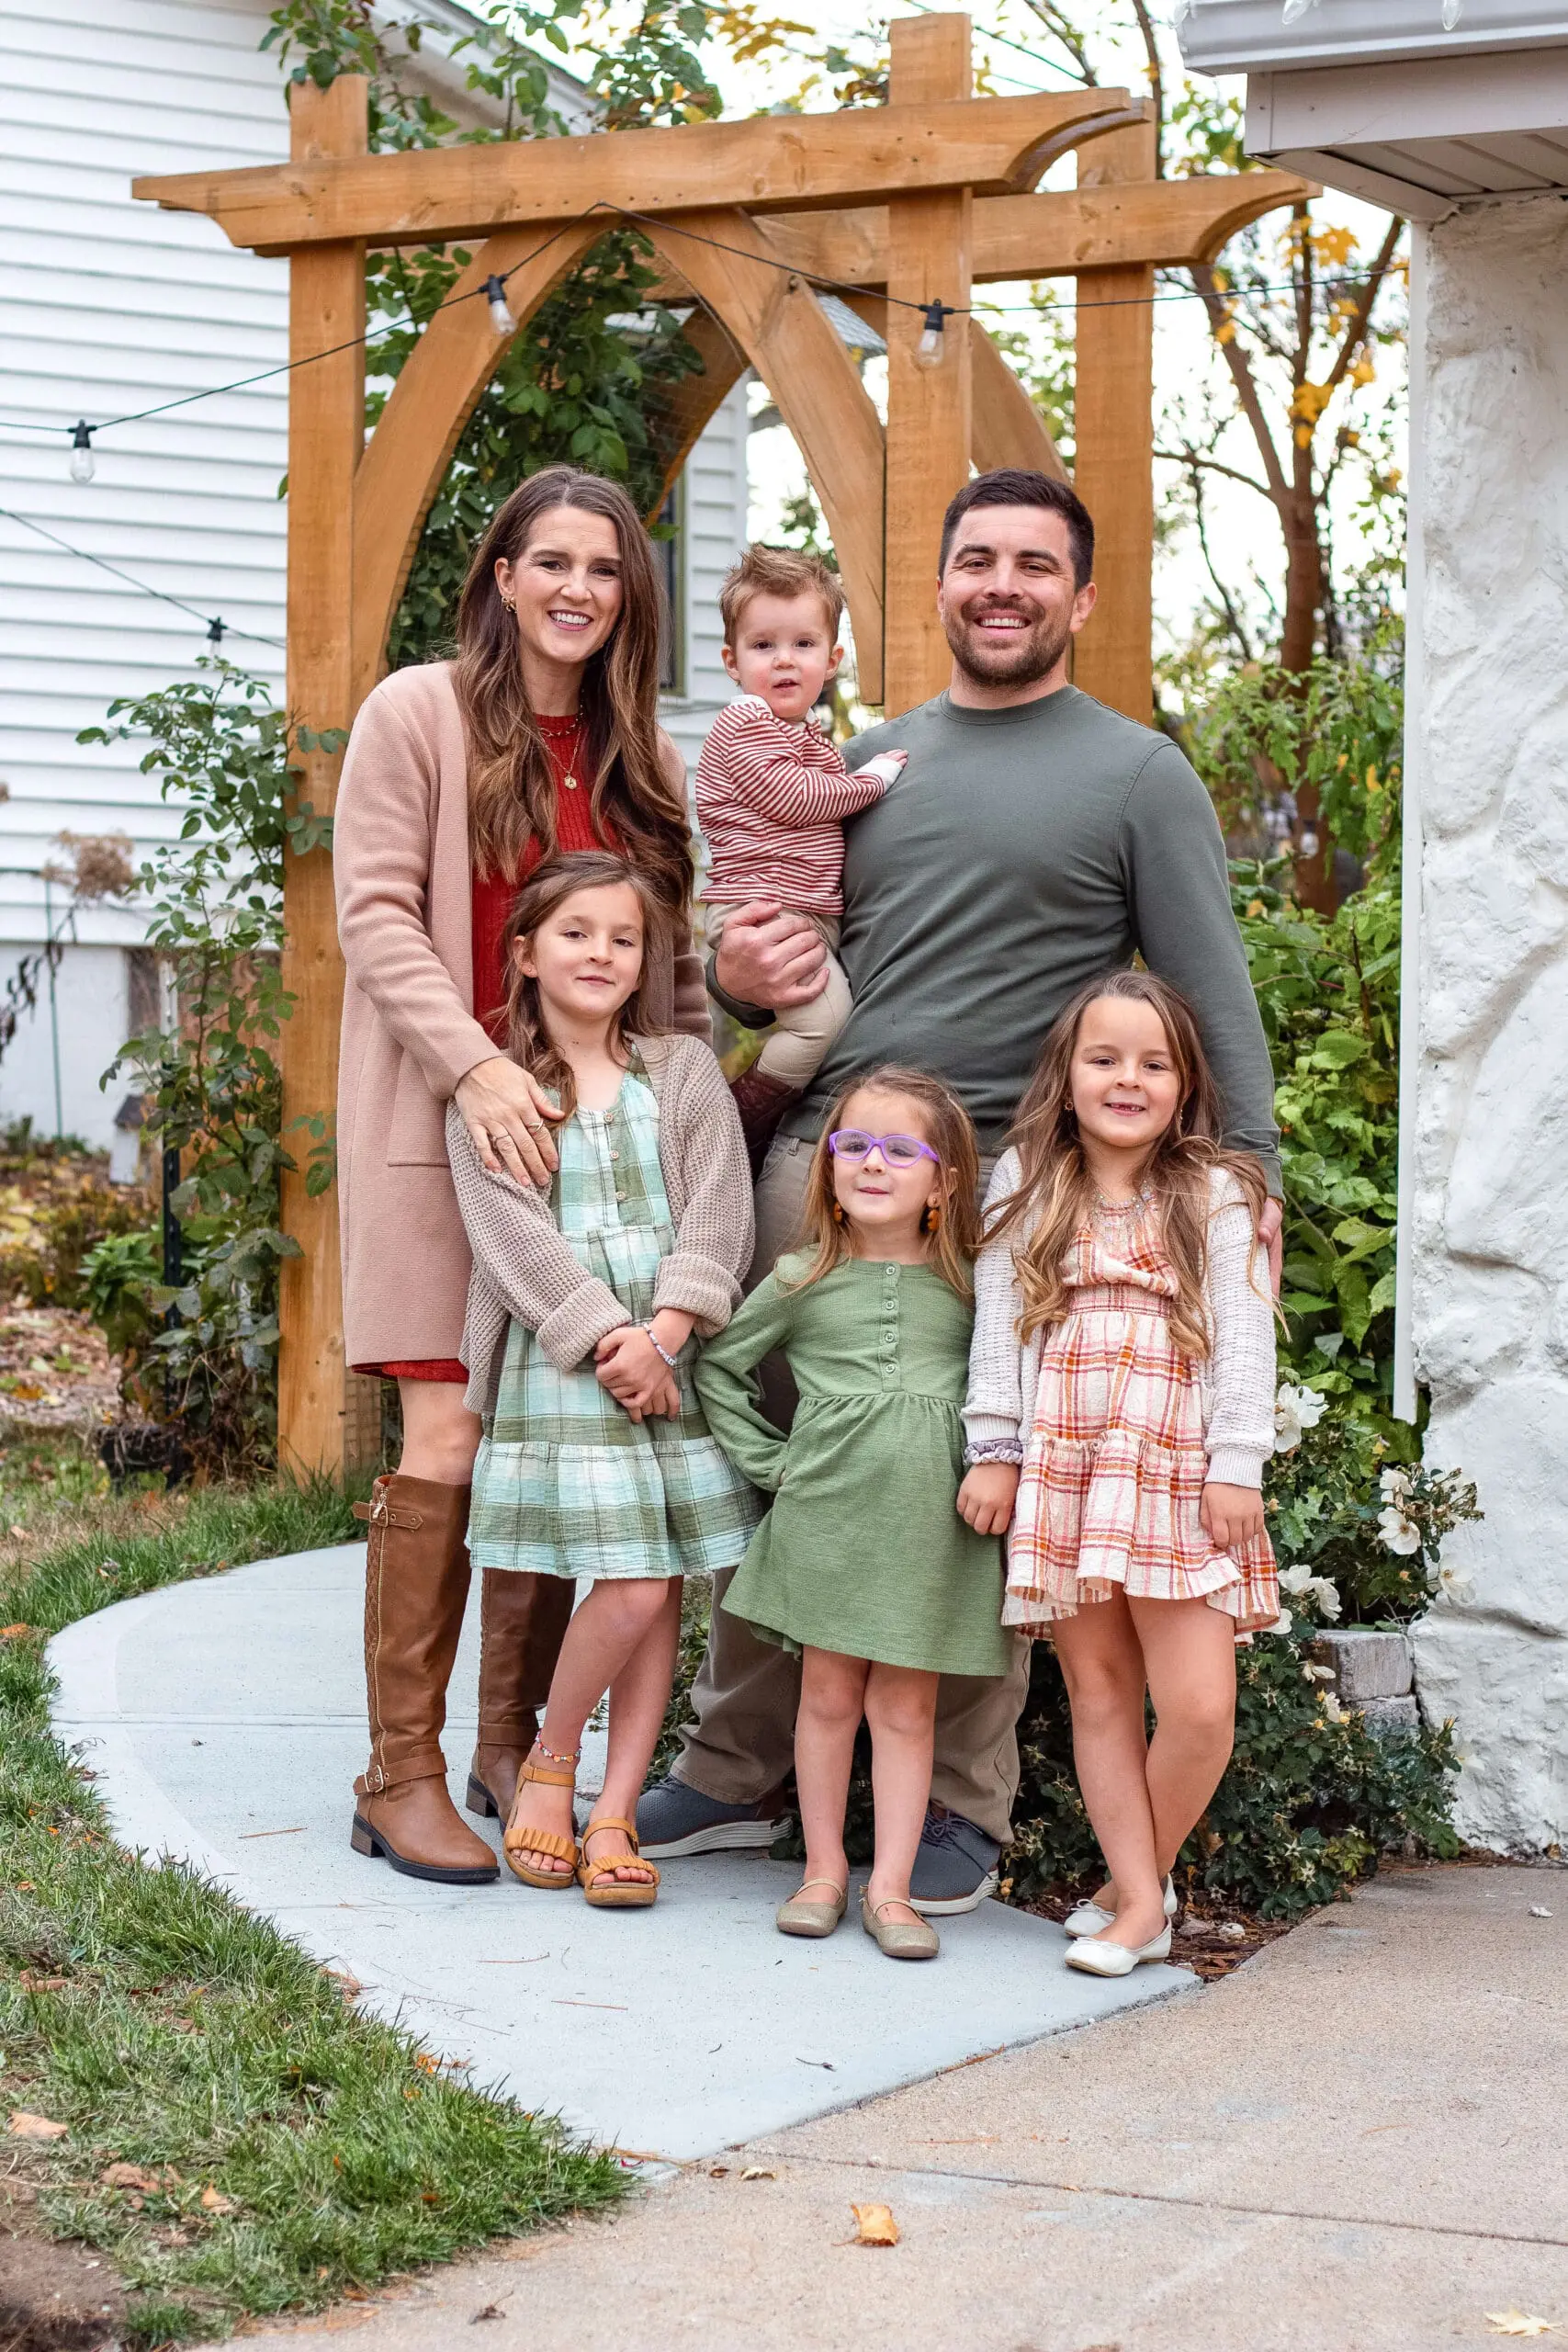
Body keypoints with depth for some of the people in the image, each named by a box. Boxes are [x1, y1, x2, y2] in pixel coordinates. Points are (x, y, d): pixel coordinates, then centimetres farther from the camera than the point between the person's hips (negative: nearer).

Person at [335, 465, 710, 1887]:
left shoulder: (638, 755, 15)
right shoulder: (419, 715, -1)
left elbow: (670, 953, 18)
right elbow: (377, 912, -8)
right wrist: (474, 1064, -19)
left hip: (593, 1127, 5)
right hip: (446, 1120, -5)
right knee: (452, 1437, -10)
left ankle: (514, 1745, 15)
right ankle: (401, 1775, -3)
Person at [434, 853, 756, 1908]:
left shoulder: (686, 1072, 10)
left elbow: (717, 1215, 1)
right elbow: (513, 1232, -6)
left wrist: (663, 1334, -11)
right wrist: (605, 1335, -15)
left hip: (674, 1356, 3)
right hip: (558, 1363, -3)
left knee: (662, 1592, 1)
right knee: (630, 1589, -12)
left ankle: (614, 1813, 8)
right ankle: (549, 1764, 10)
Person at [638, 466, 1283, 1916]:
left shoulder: (1139, 776, 6)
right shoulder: (872, 762, 20)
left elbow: (1212, 996, 1)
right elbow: (790, 959, 28)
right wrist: (741, 978, 4)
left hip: (1006, 1185, -4)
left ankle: (962, 1810, 10)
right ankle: (733, 1775, 17)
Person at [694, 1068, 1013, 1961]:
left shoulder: (967, 1283, 5)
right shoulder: (802, 1281, 3)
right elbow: (718, 1366, 12)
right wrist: (767, 1459, 5)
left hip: (932, 1517, 0)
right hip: (827, 1509, 0)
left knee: (906, 1705, 3)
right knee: (830, 1693, 5)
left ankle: (890, 1888, 6)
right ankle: (824, 1871, 16)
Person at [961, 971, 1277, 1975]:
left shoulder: (1219, 1196, 4)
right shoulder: (1028, 1187, 10)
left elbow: (1246, 1336, 1)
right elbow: (998, 1324, 8)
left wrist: (1238, 1467, -6)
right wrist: (993, 1451, 2)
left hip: (1179, 1474, -2)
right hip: (1059, 1471, 2)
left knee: (1199, 1706, -9)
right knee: (1099, 1693, 2)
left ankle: (1141, 1880, 10)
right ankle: (1142, 1900, 8)